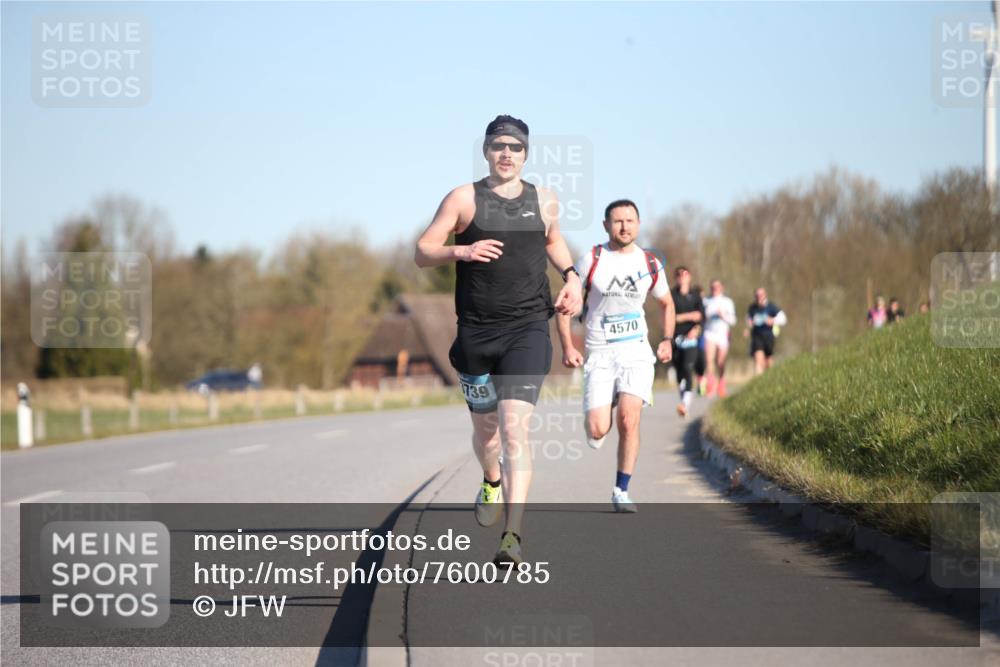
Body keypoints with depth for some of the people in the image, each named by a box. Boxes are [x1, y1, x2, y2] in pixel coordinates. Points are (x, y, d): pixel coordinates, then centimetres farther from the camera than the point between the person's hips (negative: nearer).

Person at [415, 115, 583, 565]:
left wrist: (571, 276, 12)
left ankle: (513, 536, -24)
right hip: (476, 331, 1)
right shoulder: (464, 199, 1)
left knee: (515, 428, -16)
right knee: (485, 426, 15)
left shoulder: (544, 201, 9)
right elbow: (422, 252, 0)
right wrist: (462, 250, -18)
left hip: (527, 329, -1)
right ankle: (492, 482, 51)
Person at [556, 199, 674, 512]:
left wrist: (667, 340, 8)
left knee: (629, 419, -17)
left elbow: (666, 303, 22)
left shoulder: (650, 263, 5)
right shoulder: (591, 260, -3)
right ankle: (596, 424, 28)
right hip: (599, 353, -1)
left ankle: (621, 491, -4)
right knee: (598, 431, -12)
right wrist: (567, 346, -10)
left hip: (636, 350, 1)